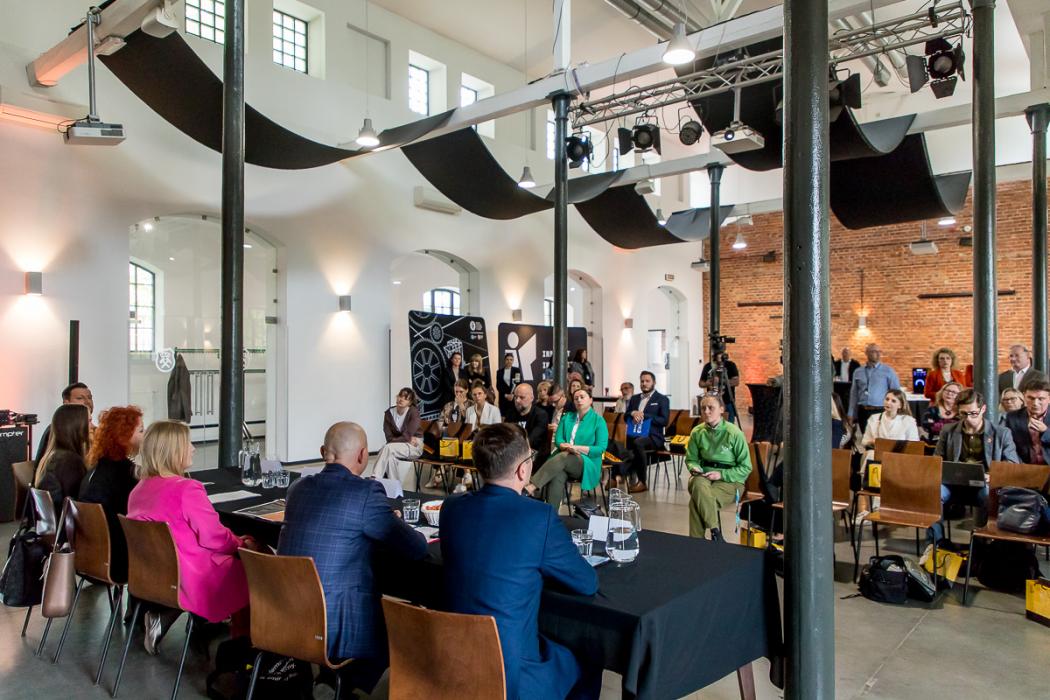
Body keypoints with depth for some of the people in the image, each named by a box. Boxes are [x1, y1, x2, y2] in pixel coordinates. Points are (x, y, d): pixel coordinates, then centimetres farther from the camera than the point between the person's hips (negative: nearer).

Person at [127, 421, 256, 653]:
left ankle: (162, 616, 13)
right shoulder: (186, 489, -22)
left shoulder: (139, 489, 4)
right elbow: (214, 537, -19)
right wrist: (242, 544, 0)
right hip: (187, 580, -8)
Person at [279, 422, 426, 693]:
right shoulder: (366, 493, -17)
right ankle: (349, 683, 20)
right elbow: (417, 549, -12)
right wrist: (396, 527, 10)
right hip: (335, 628, -7)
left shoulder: (298, 488, 3)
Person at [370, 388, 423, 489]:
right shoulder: (389, 413, -1)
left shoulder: (413, 412, -13)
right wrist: (408, 439, -15)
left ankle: (373, 478, -31)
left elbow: (407, 436, -18)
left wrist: (394, 440, -9)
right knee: (391, 457, -30)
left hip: (414, 447, -4)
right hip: (398, 446, 4)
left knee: (387, 447, -29)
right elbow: (389, 438, -6)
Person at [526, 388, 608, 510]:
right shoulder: (567, 417, 18)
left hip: (587, 464, -3)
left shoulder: (598, 420, 5)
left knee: (563, 457, -37)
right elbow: (558, 439, 8)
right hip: (563, 457, 3)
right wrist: (566, 447, -15)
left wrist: (577, 448, -16)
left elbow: (601, 448, -5)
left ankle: (530, 487, -48)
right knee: (557, 476, -34)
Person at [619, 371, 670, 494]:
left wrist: (643, 415, -14)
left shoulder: (662, 399, 7)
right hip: (634, 435, 5)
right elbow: (626, 417, 16)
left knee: (637, 442, -36)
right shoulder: (634, 398, 22)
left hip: (653, 436, -5)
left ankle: (641, 482, -27)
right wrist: (633, 413, -8)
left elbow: (664, 420, -6)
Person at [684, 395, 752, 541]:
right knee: (698, 485, -34)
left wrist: (721, 474, -16)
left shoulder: (734, 433, -10)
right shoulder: (697, 432, 1)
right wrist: (695, 468, -9)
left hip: (730, 480, -3)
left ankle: (696, 540, -13)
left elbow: (746, 468, -5)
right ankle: (715, 532, -25)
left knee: (697, 499, -31)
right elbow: (691, 459, 14)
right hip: (704, 476, 3)